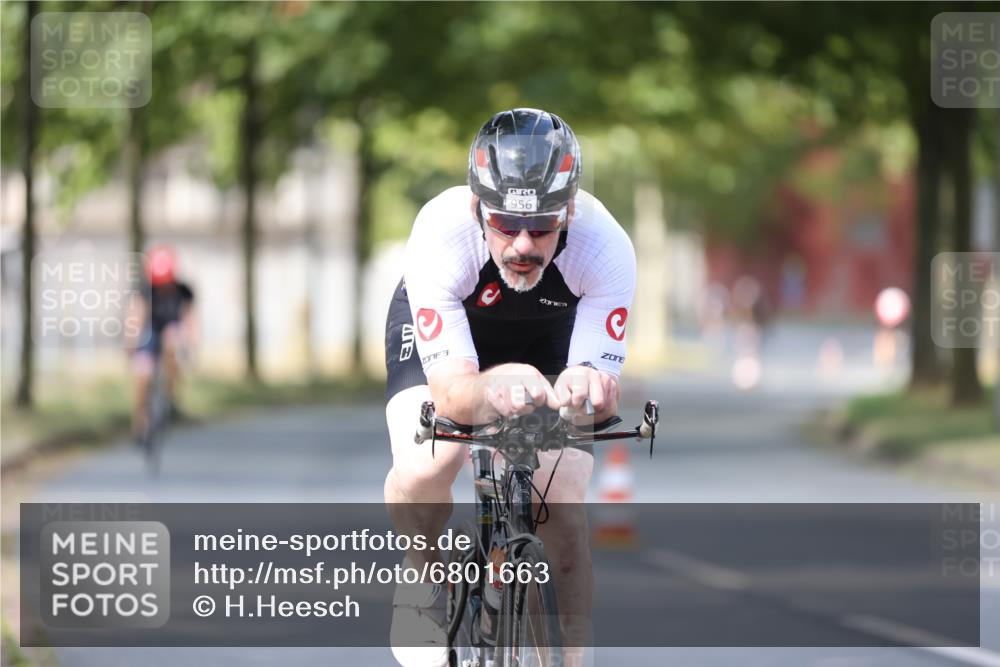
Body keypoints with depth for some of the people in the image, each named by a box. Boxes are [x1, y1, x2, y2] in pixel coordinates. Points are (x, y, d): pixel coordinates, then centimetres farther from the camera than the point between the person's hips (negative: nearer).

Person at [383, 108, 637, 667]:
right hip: (443, 327, -1)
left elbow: (604, 389, -36)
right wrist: (496, 388, -64)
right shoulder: (441, 235, -40)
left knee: (565, 513, -14)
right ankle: (422, 582, 3)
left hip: (550, 335, 1)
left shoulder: (606, 249, -37)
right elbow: (451, 391, -41)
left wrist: (586, 389, -61)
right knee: (424, 469, -28)